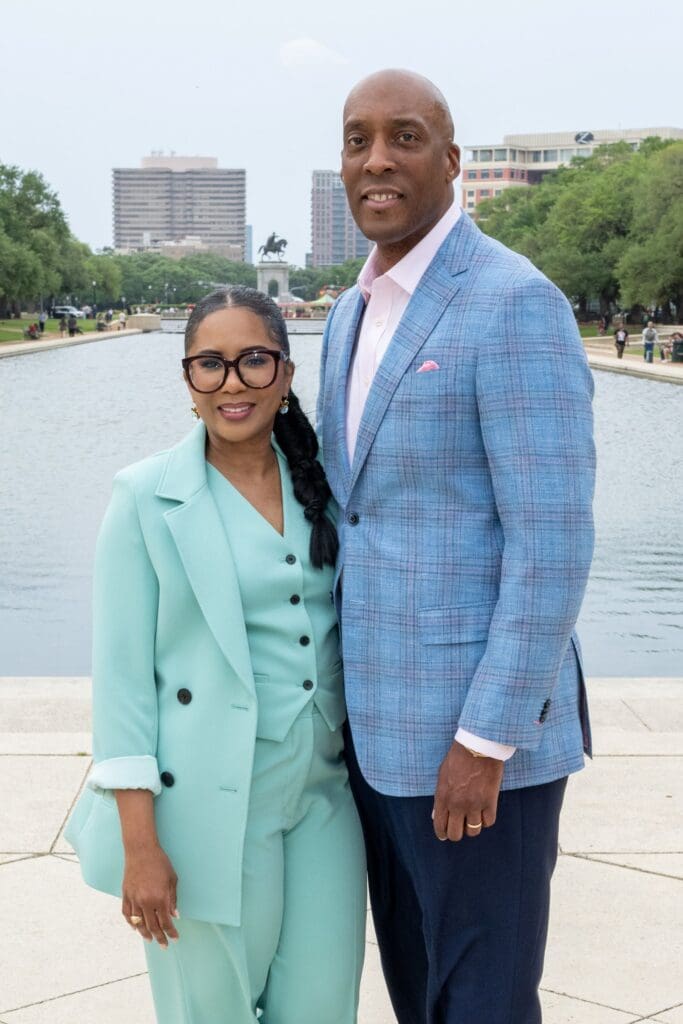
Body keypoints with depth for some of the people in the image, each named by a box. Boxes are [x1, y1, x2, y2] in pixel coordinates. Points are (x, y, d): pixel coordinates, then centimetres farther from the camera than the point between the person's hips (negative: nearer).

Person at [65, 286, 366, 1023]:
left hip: (323, 797, 4)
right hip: (210, 810, -4)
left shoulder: (320, 485, 6)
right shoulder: (146, 498, -6)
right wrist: (139, 845, -13)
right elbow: (122, 670, -8)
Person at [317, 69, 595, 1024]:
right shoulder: (353, 312, 12)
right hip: (380, 717, 8)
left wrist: (486, 742, -20)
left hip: (480, 728, -8)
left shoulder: (515, 305, -16)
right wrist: (341, 687, 17)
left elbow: (553, 544, -20)